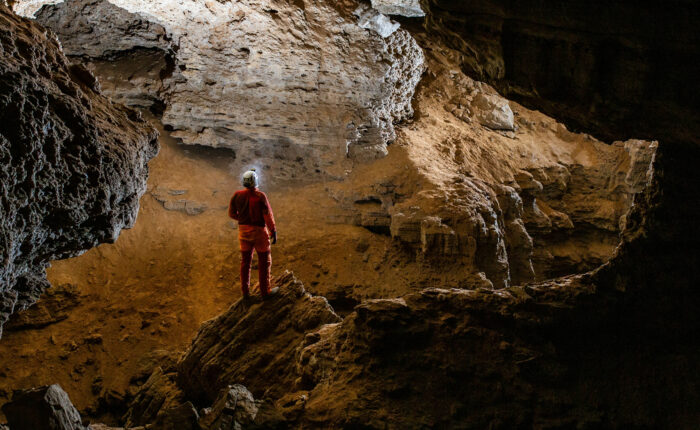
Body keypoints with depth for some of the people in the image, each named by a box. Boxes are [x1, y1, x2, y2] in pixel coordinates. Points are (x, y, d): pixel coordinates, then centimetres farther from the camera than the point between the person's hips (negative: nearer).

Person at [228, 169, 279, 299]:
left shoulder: (237, 195, -6)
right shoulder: (260, 196, -18)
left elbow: (232, 213, 4)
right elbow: (268, 215, -17)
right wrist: (273, 231, -8)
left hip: (243, 231, 4)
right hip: (259, 231, -4)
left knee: (245, 261, 15)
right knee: (264, 261, 10)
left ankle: (245, 292, 20)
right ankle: (265, 291, 17)